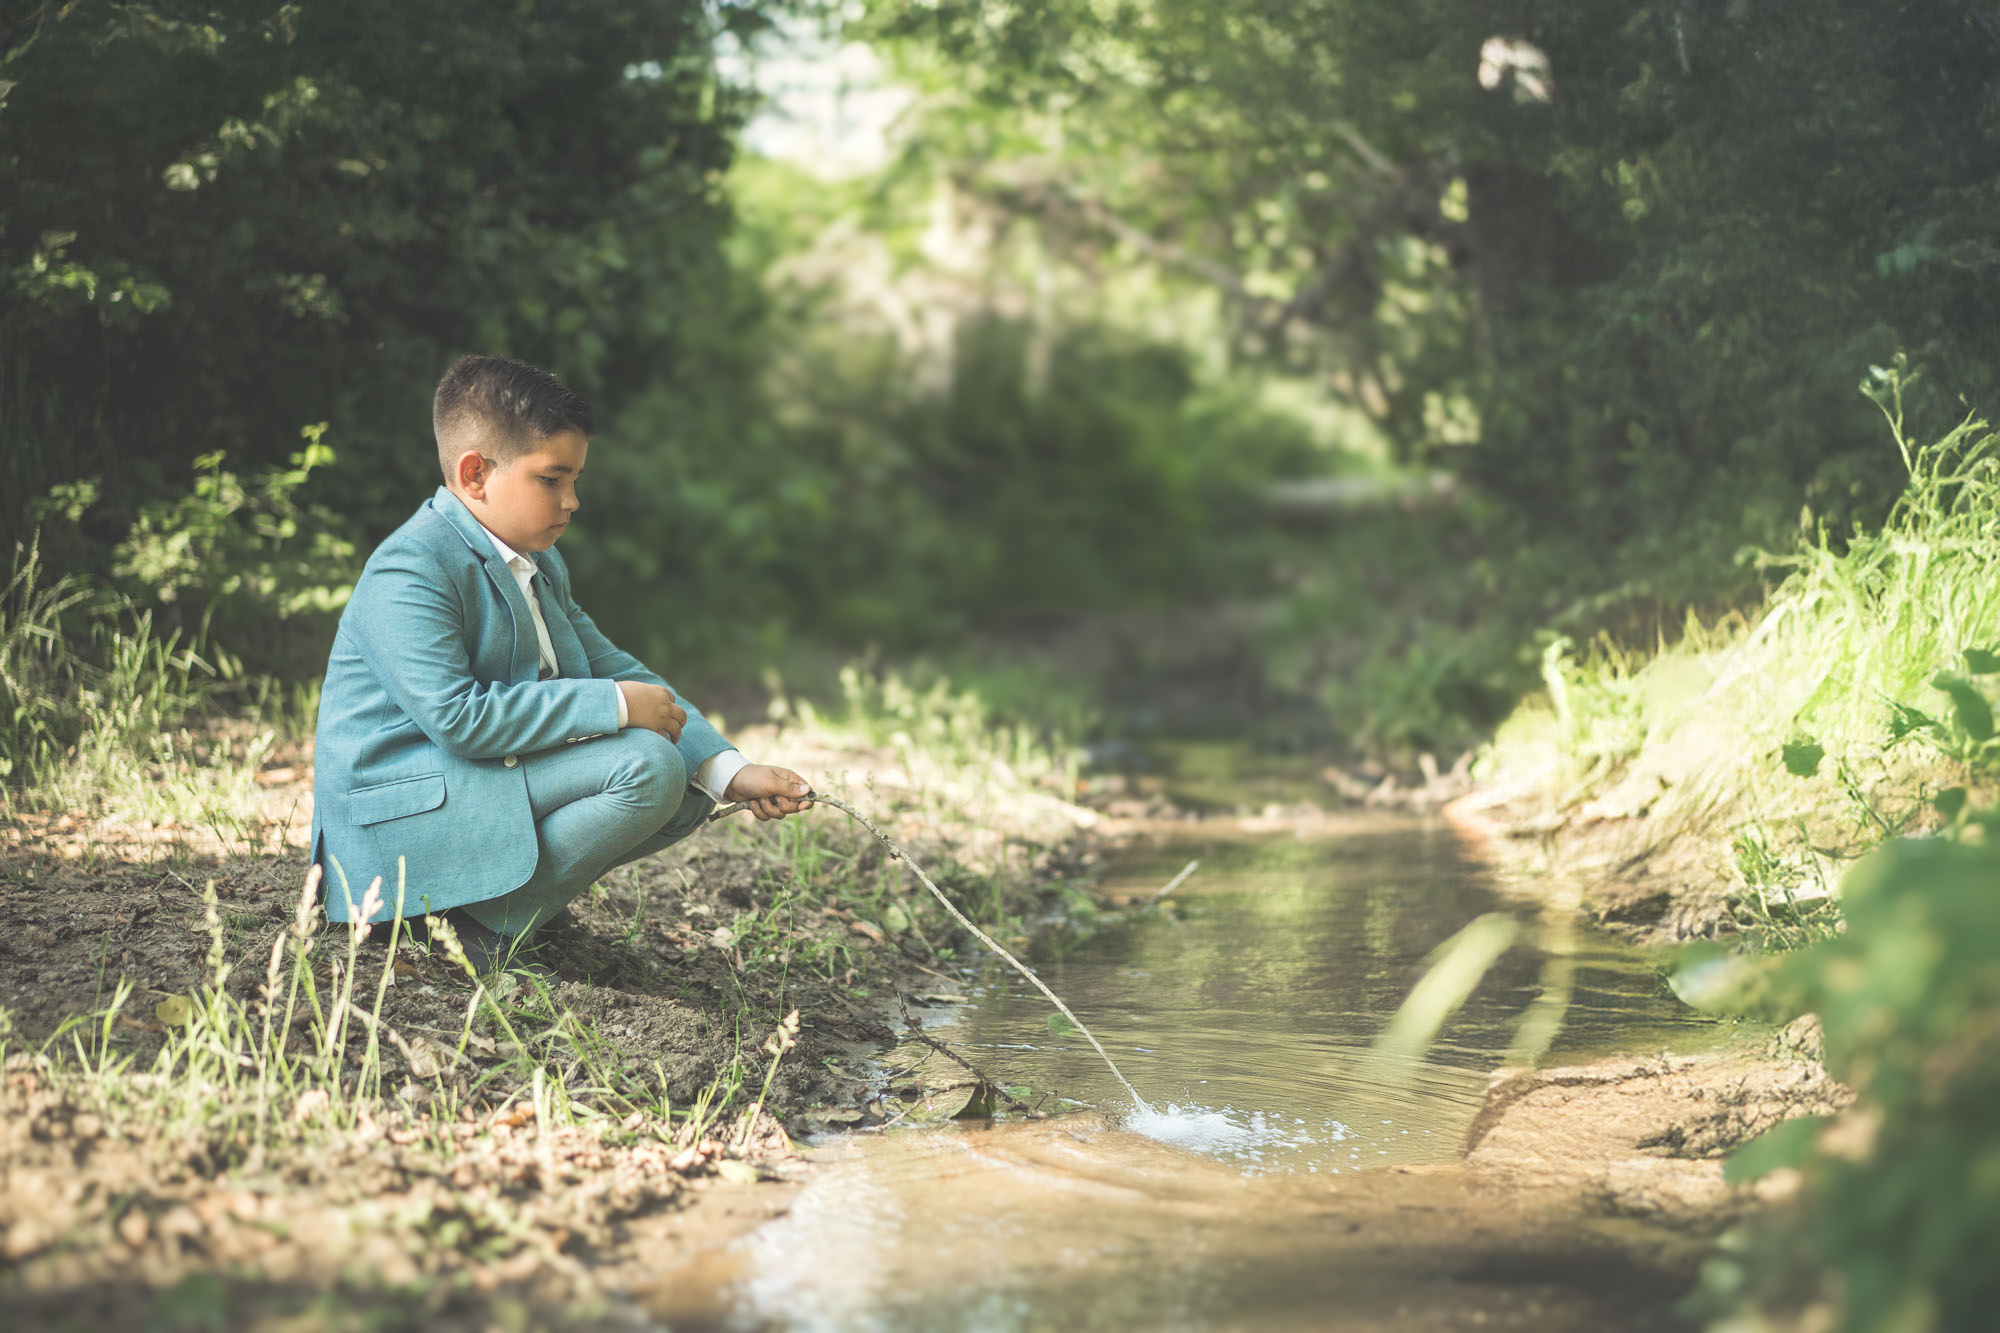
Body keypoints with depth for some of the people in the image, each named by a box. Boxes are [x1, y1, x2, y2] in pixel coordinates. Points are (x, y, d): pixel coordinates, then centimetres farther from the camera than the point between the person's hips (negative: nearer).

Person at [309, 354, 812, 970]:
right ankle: (483, 931, -16)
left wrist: (729, 772, 0)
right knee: (647, 764, -23)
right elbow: (456, 717, -28)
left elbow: (612, 669, 14)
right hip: (400, 812, -10)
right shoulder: (408, 573, -17)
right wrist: (615, 707, -24)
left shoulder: (540, 566, 14)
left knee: (690, 794, 3)